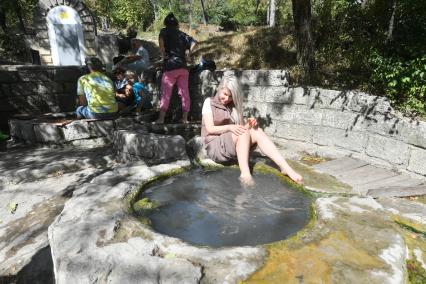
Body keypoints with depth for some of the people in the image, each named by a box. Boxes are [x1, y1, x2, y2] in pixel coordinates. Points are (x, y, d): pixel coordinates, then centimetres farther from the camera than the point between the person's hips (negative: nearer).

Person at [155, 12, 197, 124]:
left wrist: (163, 54, -7)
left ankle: (161, 119, -8)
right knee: (184, 93, 5)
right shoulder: (182, 34, 18)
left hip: (170, 66, -4)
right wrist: (188, 54, 12)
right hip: (183, 66, 4)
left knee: (166, 93, -4)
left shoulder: (165, 31, 6)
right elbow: (193, 42, 11)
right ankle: (185, 118, 8)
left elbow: (161, 39, -15)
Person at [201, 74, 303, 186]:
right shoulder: (209, 102, 0)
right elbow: (210, 129, -10)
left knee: (257, 131, -22)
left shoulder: (234, 105, 14)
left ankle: (286, 168, -32)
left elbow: (242, 126, 5)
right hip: (215, 146, -4)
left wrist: (249, 124, -18)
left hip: (234, 146, 4)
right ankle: (245, 173, -41)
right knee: (244, 132, -30)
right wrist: (229, 127, -26)